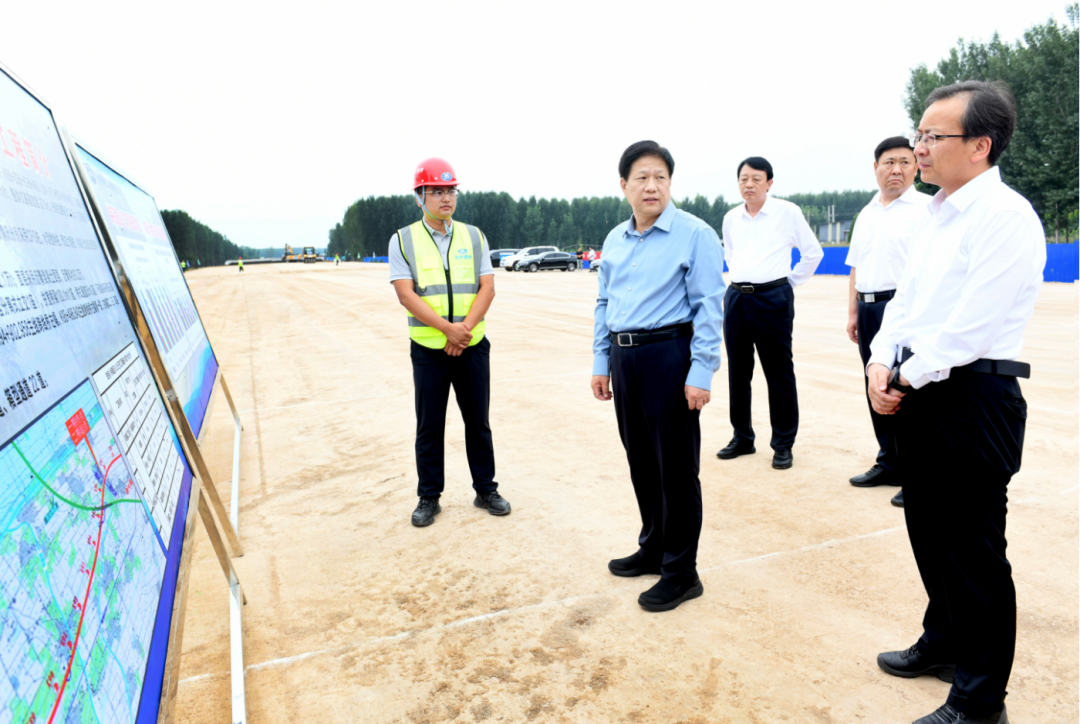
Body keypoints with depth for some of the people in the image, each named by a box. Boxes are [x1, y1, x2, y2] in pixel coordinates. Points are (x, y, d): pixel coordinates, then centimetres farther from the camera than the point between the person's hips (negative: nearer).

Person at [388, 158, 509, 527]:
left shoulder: (473, 236, 8)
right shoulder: (403, 240, 1)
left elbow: (487, 287, 0)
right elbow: (406, 294, -9)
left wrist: (465, 328, -15)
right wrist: (447, 328, -19)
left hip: (473, 346, 2)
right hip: (428, 348, -2)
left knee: (478, 421, 10)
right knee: (429, 427, 7)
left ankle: (486, 490, 25)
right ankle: (429, 497, 21)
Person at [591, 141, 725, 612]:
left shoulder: (695, 235, -7)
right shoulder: (615, 240, 13)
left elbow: (708, 306, -11)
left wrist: (701, 372, -17)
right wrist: (601, 362, 14)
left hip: (669, 355, -7)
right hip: (624, 358, 7)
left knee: (676, 468, 1)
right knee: (640, 462, 17)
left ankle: (681, 572, 16)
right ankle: (653, 548, 35)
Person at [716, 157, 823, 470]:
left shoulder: (787, 212, -3)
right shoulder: (731, 218, 9)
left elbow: (813, 252, 4)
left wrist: (790, 282, 5)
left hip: (773, 299, -4)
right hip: (736, 299, 5)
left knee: (779, 373, 0)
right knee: (738, 371, 9)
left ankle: (783, 444, 12)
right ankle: (742, 438, 23)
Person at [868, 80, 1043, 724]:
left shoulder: (1006, 217, -15)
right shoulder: (940, 215, 13)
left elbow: (969, 328, -21)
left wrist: (907, 379, -10)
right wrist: (881, 363, -2)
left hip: (972, 399, -9)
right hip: (920, 394, 9)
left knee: (972, 551, 4)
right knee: (929, 532, 21)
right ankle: (945, 643, 43)